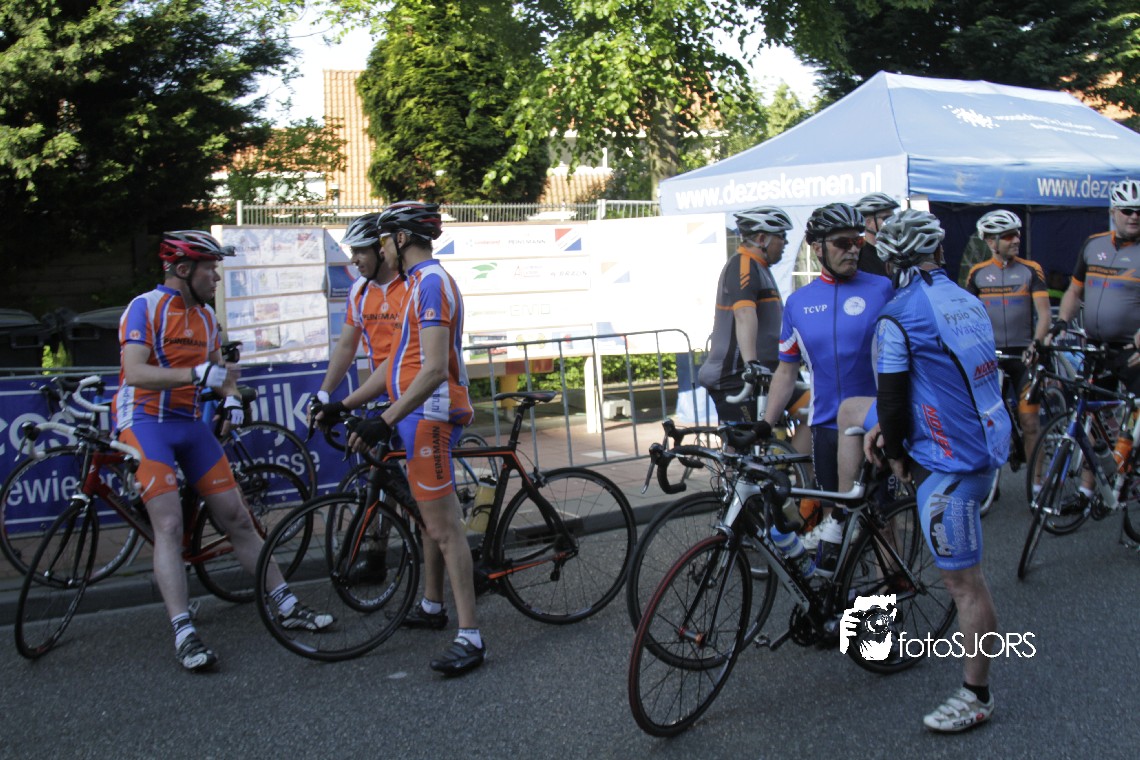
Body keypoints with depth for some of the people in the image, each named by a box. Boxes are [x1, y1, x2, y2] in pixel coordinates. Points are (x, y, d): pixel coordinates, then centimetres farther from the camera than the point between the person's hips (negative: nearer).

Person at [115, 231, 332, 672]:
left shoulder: (205, 316, 10)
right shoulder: (145, 309, -12)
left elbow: (217, 366, 20)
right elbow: (134, 372, -24)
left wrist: (231, 396, -2)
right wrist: (197, 374, -36)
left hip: (191, 425, 6)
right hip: (146, 424, -6)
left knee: (237, 519, 6)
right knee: (169, 525, -16)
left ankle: (287, 607, 12)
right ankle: (184, 635, -15)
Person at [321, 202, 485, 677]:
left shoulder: (431, 283, -16)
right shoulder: (420, 284, 19)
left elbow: (434, 369, -26)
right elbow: (397, 363, 21)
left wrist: (386, 421, -29)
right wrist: (345, 404, 20)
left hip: (430, 415, -11)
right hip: (421, 416, 11)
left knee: (444, 526, -11)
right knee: (430, 517, 21)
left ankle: (470, 637, -10)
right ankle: (432, 606, 36)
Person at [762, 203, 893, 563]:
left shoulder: (883, 290, -2)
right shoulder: (798, 302, 7)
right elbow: (786, 371, 11)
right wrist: (763, 428, 7)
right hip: (826, 425, 3)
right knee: (831, 509, 8)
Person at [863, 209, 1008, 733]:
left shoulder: (897, 316, -14)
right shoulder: (968, 302, 10)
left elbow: (892, 393, -10)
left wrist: (896, 455, 5)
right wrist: (886, 426, 9)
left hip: (949, 462, -8)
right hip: (990, 448, 9)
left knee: (963, 581, 0)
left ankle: (976, 697, 9)